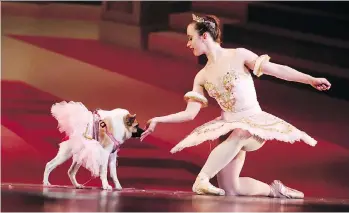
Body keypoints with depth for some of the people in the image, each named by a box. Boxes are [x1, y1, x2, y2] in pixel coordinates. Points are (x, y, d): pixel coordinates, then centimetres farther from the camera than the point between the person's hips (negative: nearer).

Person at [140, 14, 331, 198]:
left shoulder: (238, 56, -6)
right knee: (229, 190, -7)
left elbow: (276, 69, -8)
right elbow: (190, 113, 6)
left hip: (255, 125, -5)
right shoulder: (202, 76, 7)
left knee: (239, 134, -43)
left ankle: (202, 178, -41)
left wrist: (311, 80, -15)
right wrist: (157, 120, -1)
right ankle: (273, 189, 16)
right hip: (229, 128, 5)